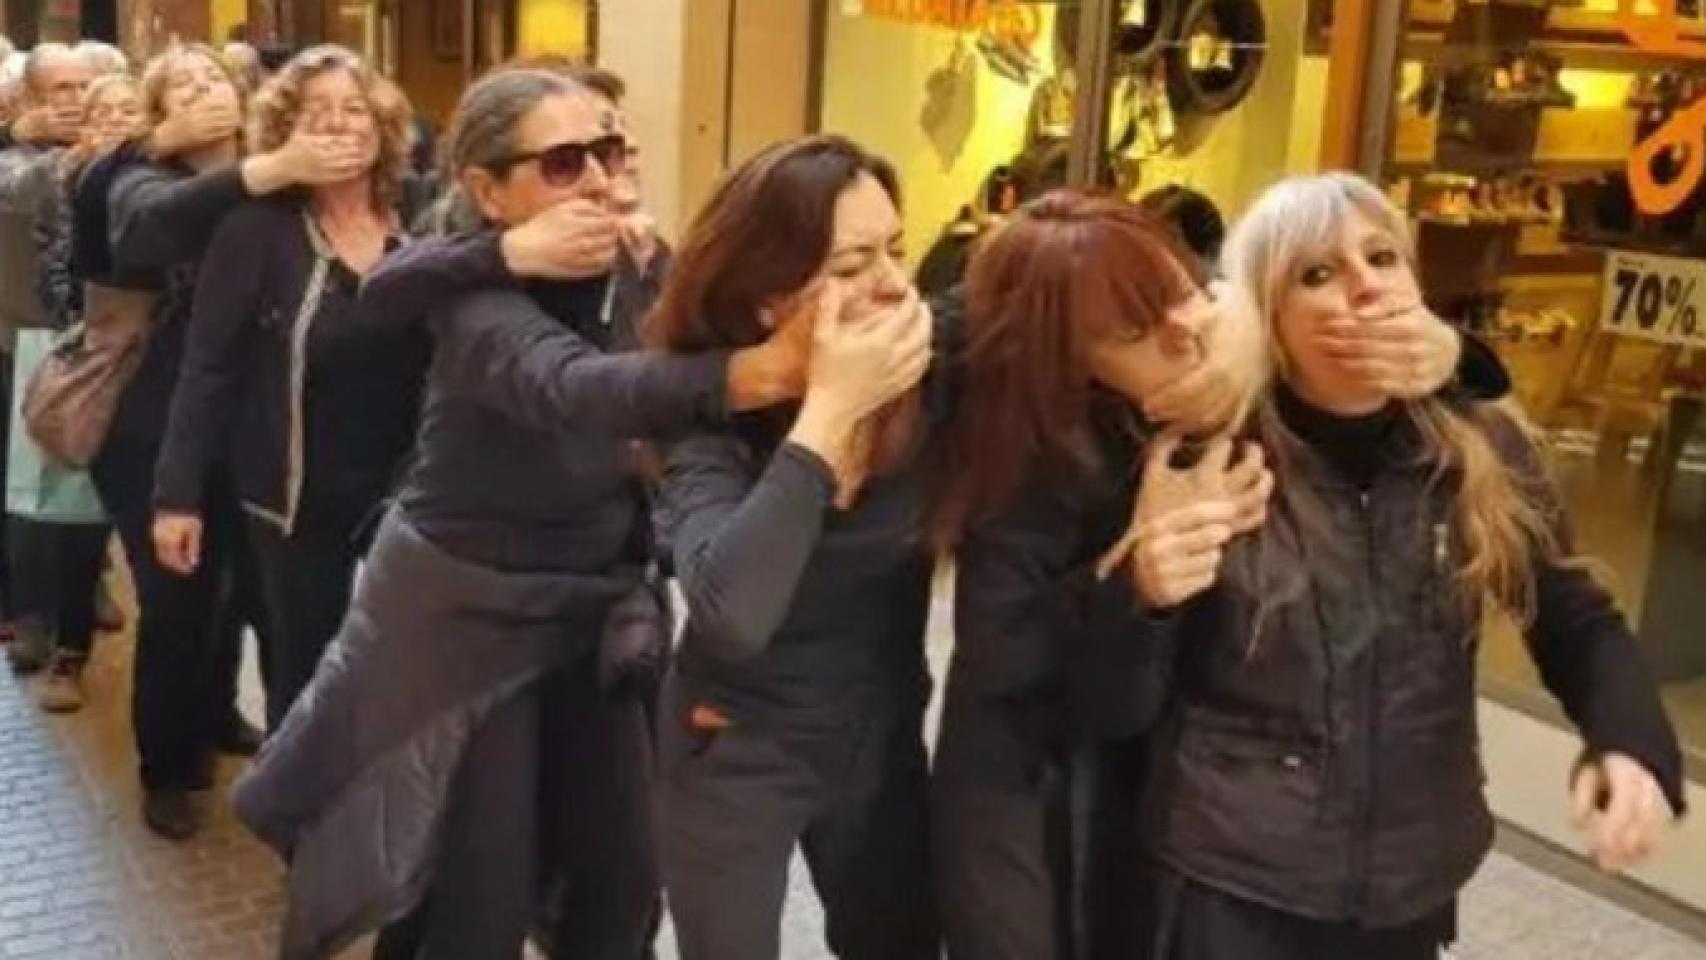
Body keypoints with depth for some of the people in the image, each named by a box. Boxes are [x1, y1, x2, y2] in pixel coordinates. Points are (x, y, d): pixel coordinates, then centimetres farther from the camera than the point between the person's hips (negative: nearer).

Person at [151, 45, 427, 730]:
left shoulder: (419, 229, 0)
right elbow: (207, 367, -8)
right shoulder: (257, 229, -9)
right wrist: (178, 492, -11)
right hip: (299, 496, -3)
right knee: (302, 677, 11)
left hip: (405, 492, 3)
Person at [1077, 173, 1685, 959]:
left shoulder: (1484, 452, -5)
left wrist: (1632, 742, -8)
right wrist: (1140, 594, -30)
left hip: (1413, 888, 4)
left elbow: (1575, 621, 11)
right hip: (1228, 889, -3)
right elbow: (1117, 710, -10)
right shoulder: (1205, 465, -14)